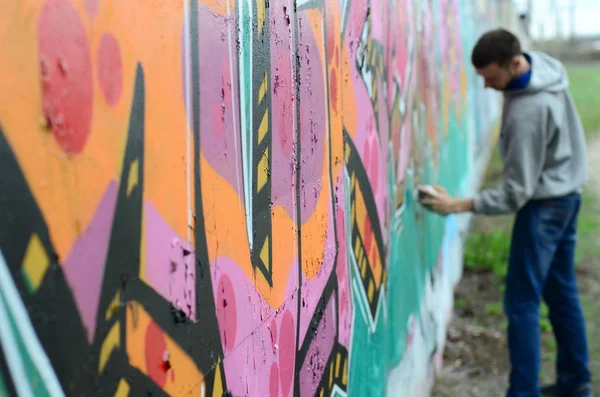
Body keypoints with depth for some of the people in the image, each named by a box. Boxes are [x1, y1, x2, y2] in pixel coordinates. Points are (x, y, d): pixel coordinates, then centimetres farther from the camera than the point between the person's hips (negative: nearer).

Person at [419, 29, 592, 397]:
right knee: (562, 292, 17)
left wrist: (458, 205, -24)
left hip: (544, 205, -10)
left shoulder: (527, 113, -30)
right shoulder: (546, 66, -3)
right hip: (567, 194, 10)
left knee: (522, 303, -4)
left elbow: (516, 193, -25)